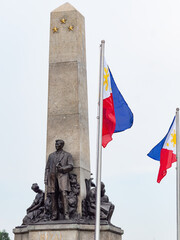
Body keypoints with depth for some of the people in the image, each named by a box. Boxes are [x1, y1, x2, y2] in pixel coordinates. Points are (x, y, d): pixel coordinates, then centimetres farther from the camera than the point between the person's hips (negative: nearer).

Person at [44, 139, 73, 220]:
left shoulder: (67, 155, 15)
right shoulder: (51, 155, 24)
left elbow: (70, 166, 4)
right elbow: (47, 168, 19)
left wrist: (62, 168, -13)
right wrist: (45, 178, 7)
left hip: (62, 176, -3)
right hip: (52, 177, 3)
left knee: (64, 194, -19)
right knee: (53, 196, -6)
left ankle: (66, 214, -23)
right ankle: (54, 215, -7)